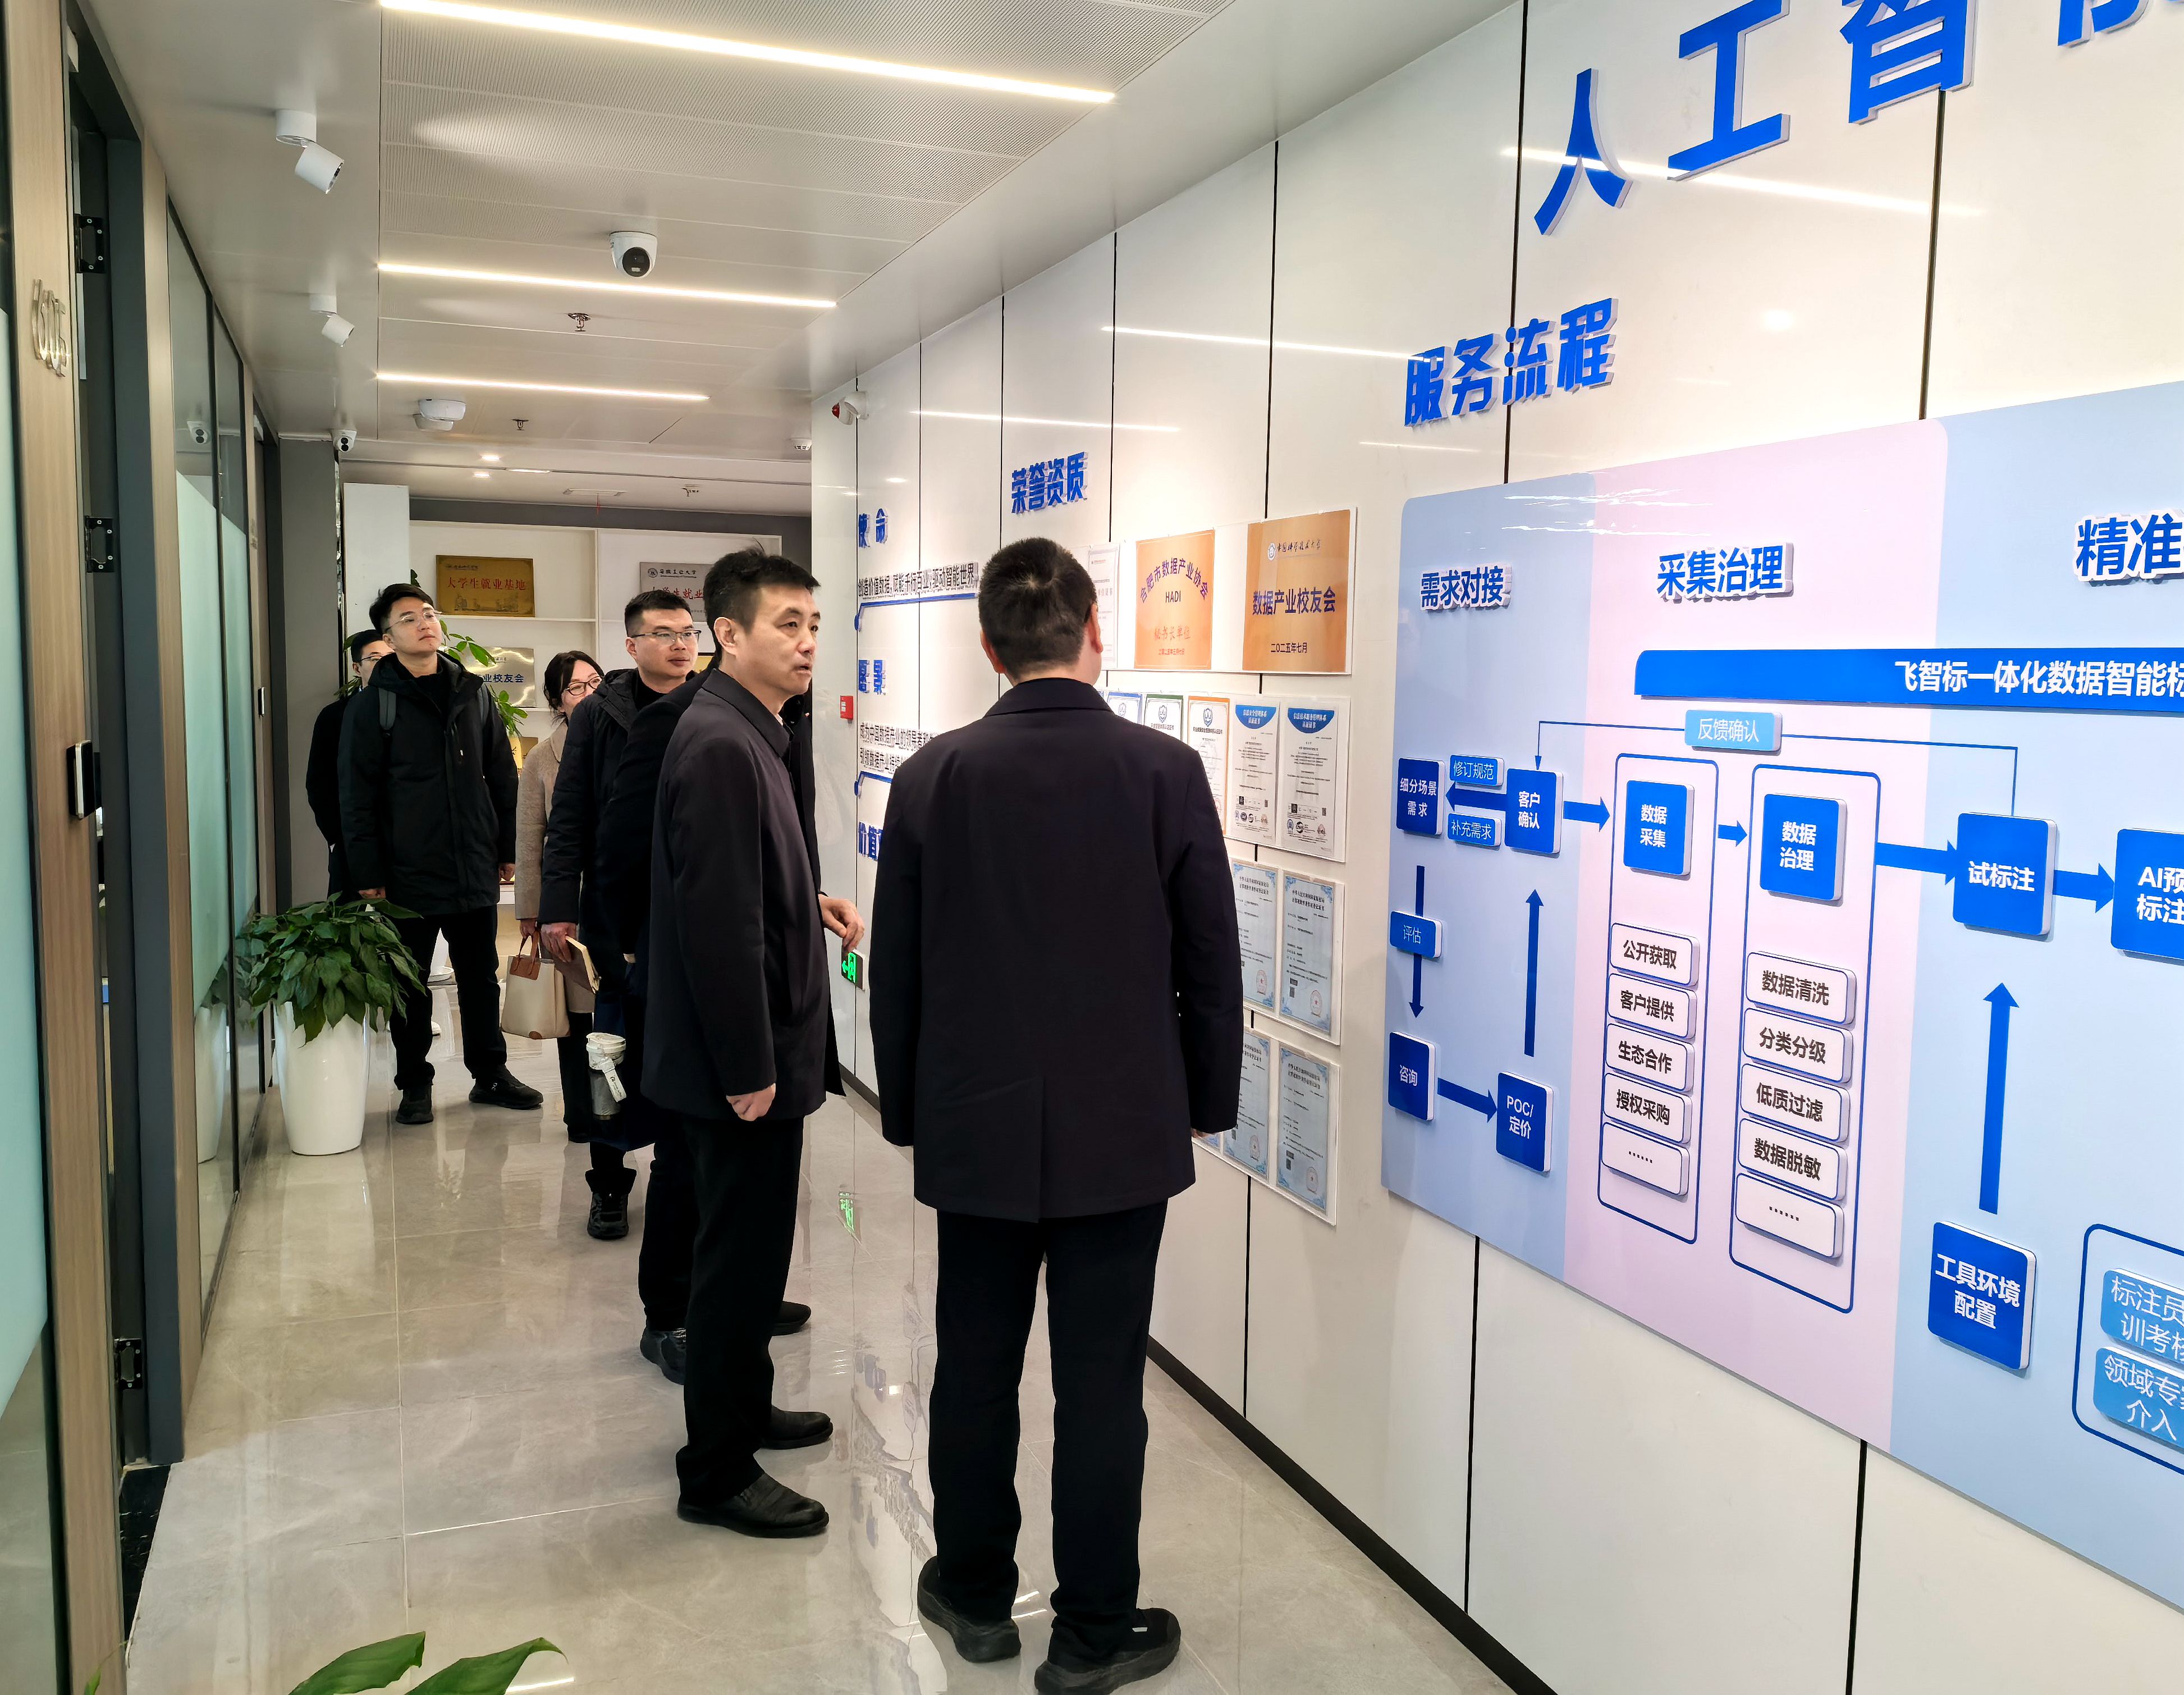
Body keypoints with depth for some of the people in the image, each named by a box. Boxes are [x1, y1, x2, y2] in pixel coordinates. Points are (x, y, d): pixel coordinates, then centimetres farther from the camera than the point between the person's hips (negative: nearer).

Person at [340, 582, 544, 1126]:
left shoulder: (473, 693, 8)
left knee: (481, 977, 13)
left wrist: (507, 849, 8)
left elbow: (502, 776, 11)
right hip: (409, 874, -3)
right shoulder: (373, 703, -4)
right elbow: (357, 796, -6)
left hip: (475, 869, 3)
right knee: (410, 985, 8)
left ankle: (490, 1074, 25)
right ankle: (415, 1085, 21)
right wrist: (368, 875, -10)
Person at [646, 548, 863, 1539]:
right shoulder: (721, 746, -22)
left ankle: (743, 1407, 40)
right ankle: (717, 1473, 18)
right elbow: (718, 919, -26)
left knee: (750, 1246, 22)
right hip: (741, 1057, -10)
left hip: (760, 1047, 10)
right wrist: (749, 1069, -22)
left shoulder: (753, 733, 10)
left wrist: (813, 905, 7)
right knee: (741, 1255, 3)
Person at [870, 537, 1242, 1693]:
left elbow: (894, 968, 0)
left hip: (976, 1125, 2)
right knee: (1100, 1380, 8)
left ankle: (975, 1591, 34)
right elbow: (1210, 960, -4)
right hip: (1123, 1128, -1)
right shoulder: (1166, 771, -10)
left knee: (975, 1364, 16)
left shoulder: (933, 776, -6)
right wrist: (1207, 1100, 9)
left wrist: (907, 1111, 12)